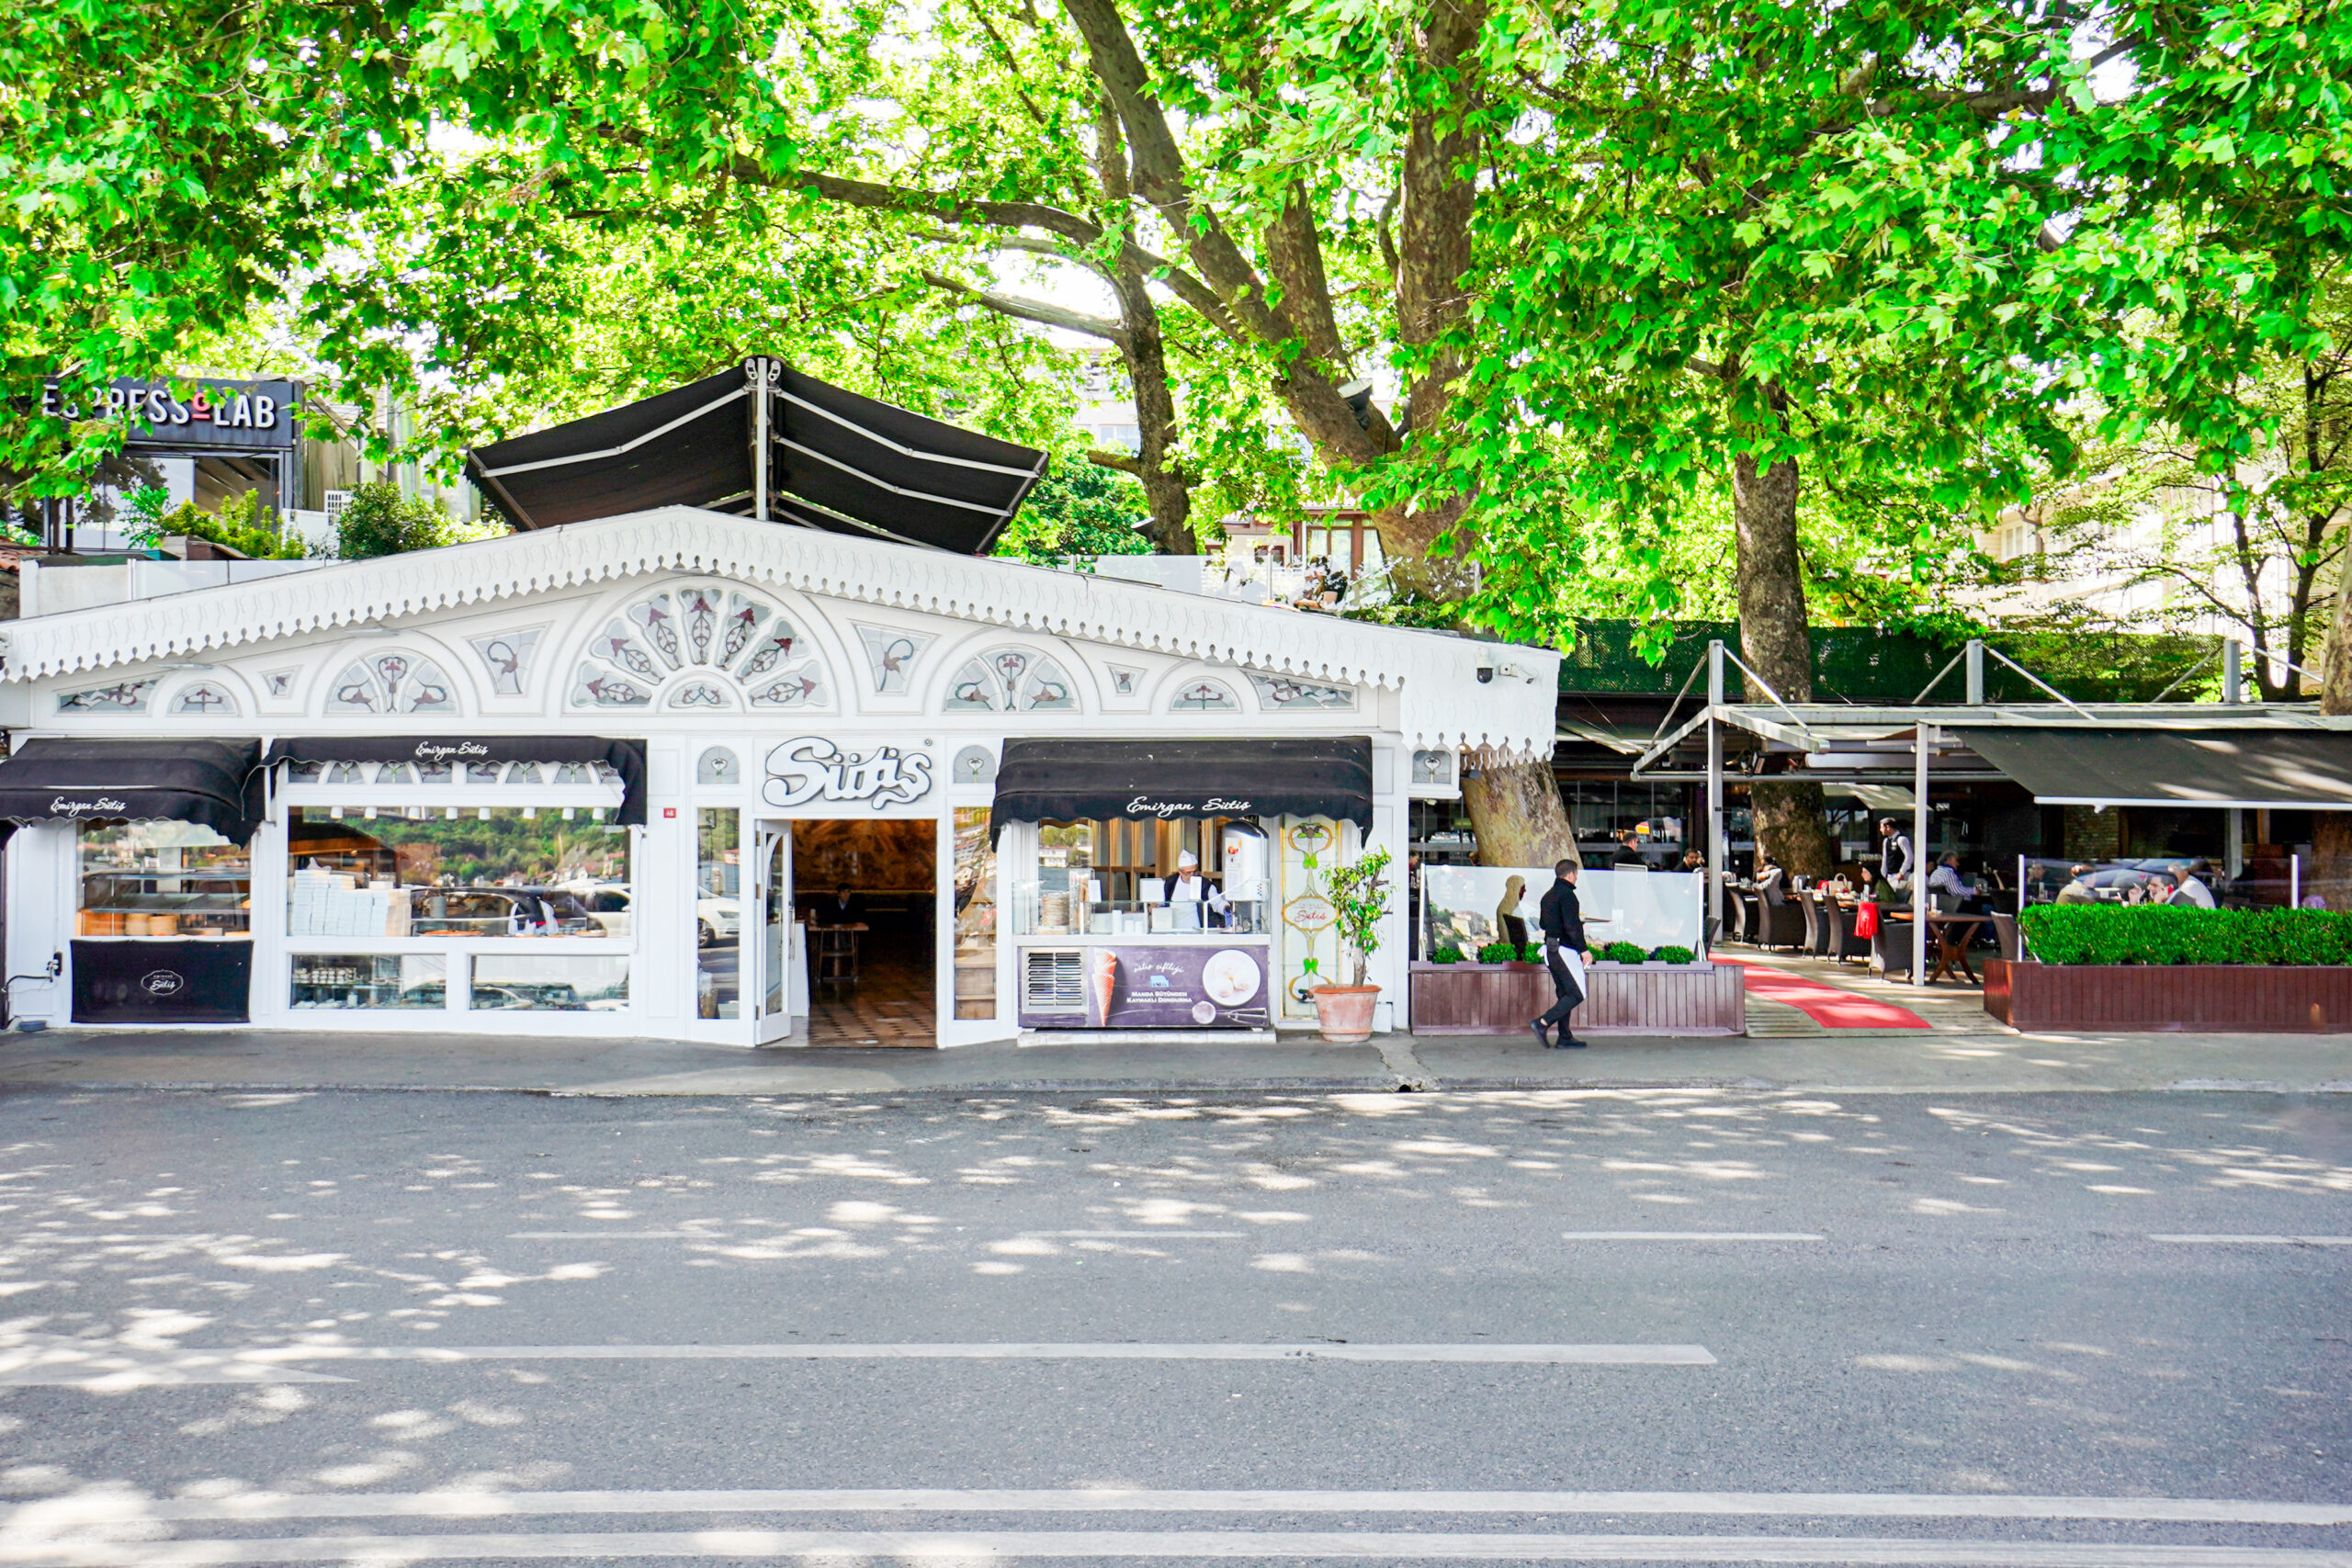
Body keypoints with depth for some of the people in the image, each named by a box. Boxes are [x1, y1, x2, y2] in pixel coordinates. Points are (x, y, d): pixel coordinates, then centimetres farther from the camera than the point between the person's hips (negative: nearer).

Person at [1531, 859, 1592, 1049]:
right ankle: (1543, 1023, -16)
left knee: (1564, 993, 14)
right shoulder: (1566, 894, -14)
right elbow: (1571, 926, -22)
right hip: (1565, 950, -9)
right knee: (1577, 994, -5)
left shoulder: (1548, 896, 13)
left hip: (1550, 949, 9)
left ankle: (1565, 1037, 13)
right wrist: (1583, 949, -18)